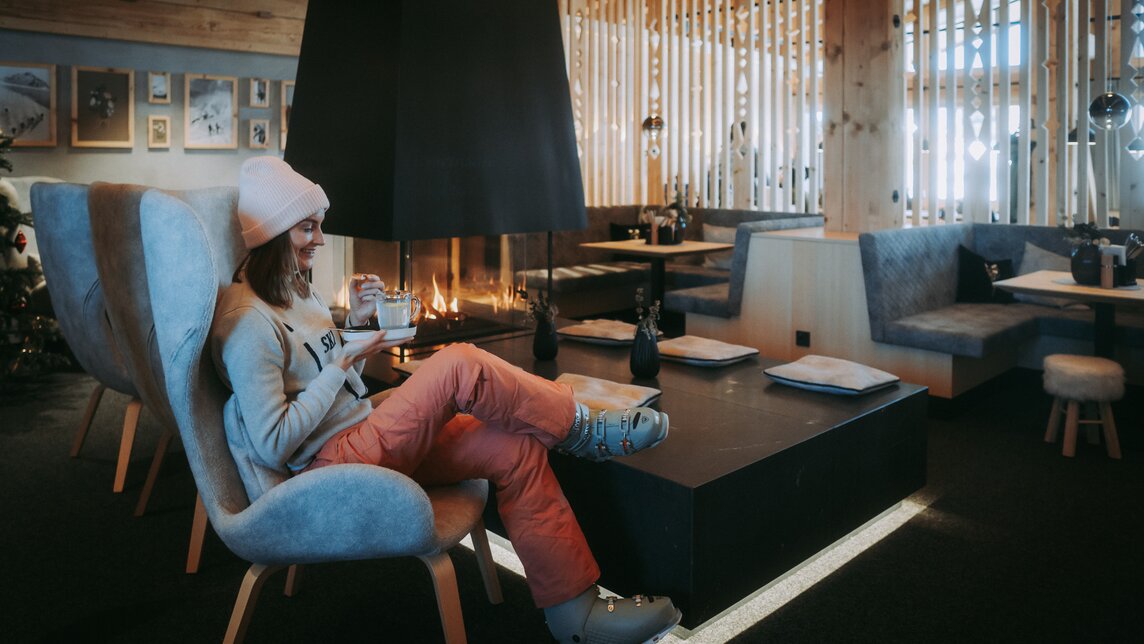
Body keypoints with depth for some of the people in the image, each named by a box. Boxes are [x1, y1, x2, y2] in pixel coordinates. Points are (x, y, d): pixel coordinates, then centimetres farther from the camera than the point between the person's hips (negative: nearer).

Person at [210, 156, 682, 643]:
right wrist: (343, 364, -16)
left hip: (365, 438, 9)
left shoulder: (292, 289, 14)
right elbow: (275, 445, -20)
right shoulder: (247, 321, -16)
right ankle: (580, 426, -2)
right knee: (458, 366, -27)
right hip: (329, 466, -9)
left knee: (517, 448, -9)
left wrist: (355, 324, 3)